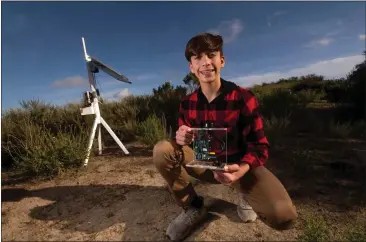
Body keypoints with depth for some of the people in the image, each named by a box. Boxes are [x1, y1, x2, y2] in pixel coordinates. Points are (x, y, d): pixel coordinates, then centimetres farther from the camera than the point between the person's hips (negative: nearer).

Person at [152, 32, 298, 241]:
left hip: (239, 164, -2)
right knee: (162, 150, -22)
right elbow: (187, 141, 0)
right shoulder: (187, 103, -6)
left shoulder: (243, 97, -17)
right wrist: (181, 139, -26)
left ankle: (246, 195, 11)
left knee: (283, 215, -27)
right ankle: (193, 207, -1)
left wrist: (241, 169, -37)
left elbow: (259, 146, -15)